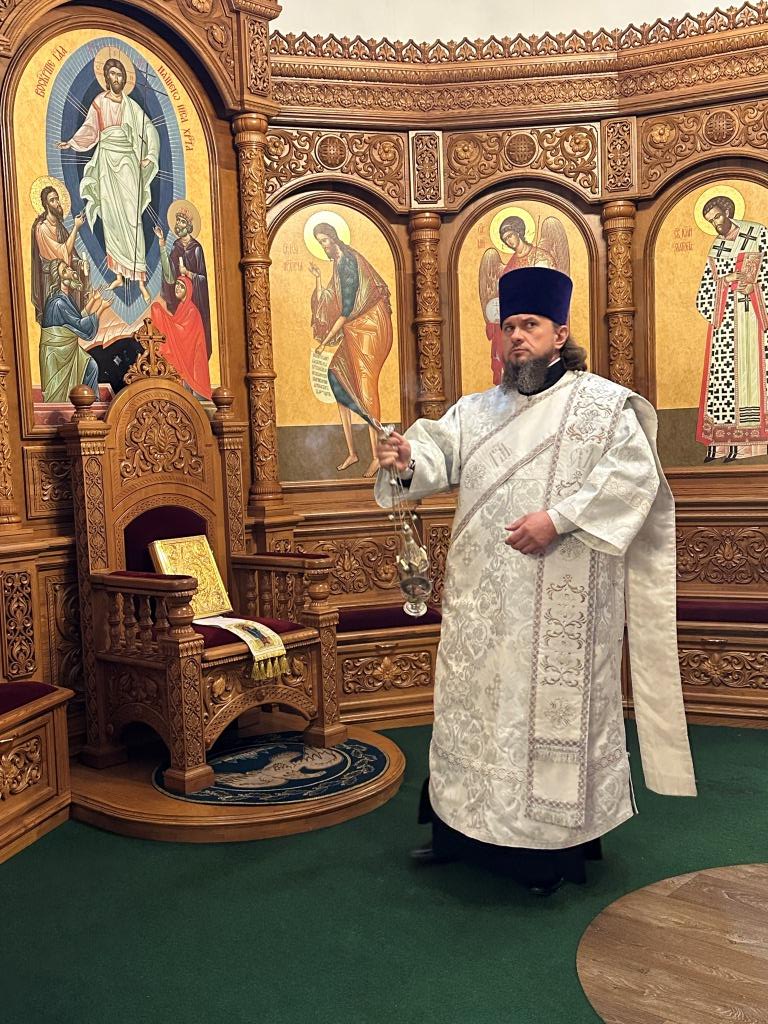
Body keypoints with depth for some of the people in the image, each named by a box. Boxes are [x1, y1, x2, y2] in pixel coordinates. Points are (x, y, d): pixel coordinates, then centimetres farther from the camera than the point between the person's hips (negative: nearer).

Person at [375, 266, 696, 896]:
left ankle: (555, 843, 16)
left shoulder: (603, 404, 0)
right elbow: (439, 451, 1)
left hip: (561, 599, -5)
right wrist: (407, 460, -23)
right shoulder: (476, 410, 15)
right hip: (483, 600, 5)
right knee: (473, 697, 11)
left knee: (554, 702, 2)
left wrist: (558, 518, -21)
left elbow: (634, 475, -12)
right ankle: (465, 825, 25)